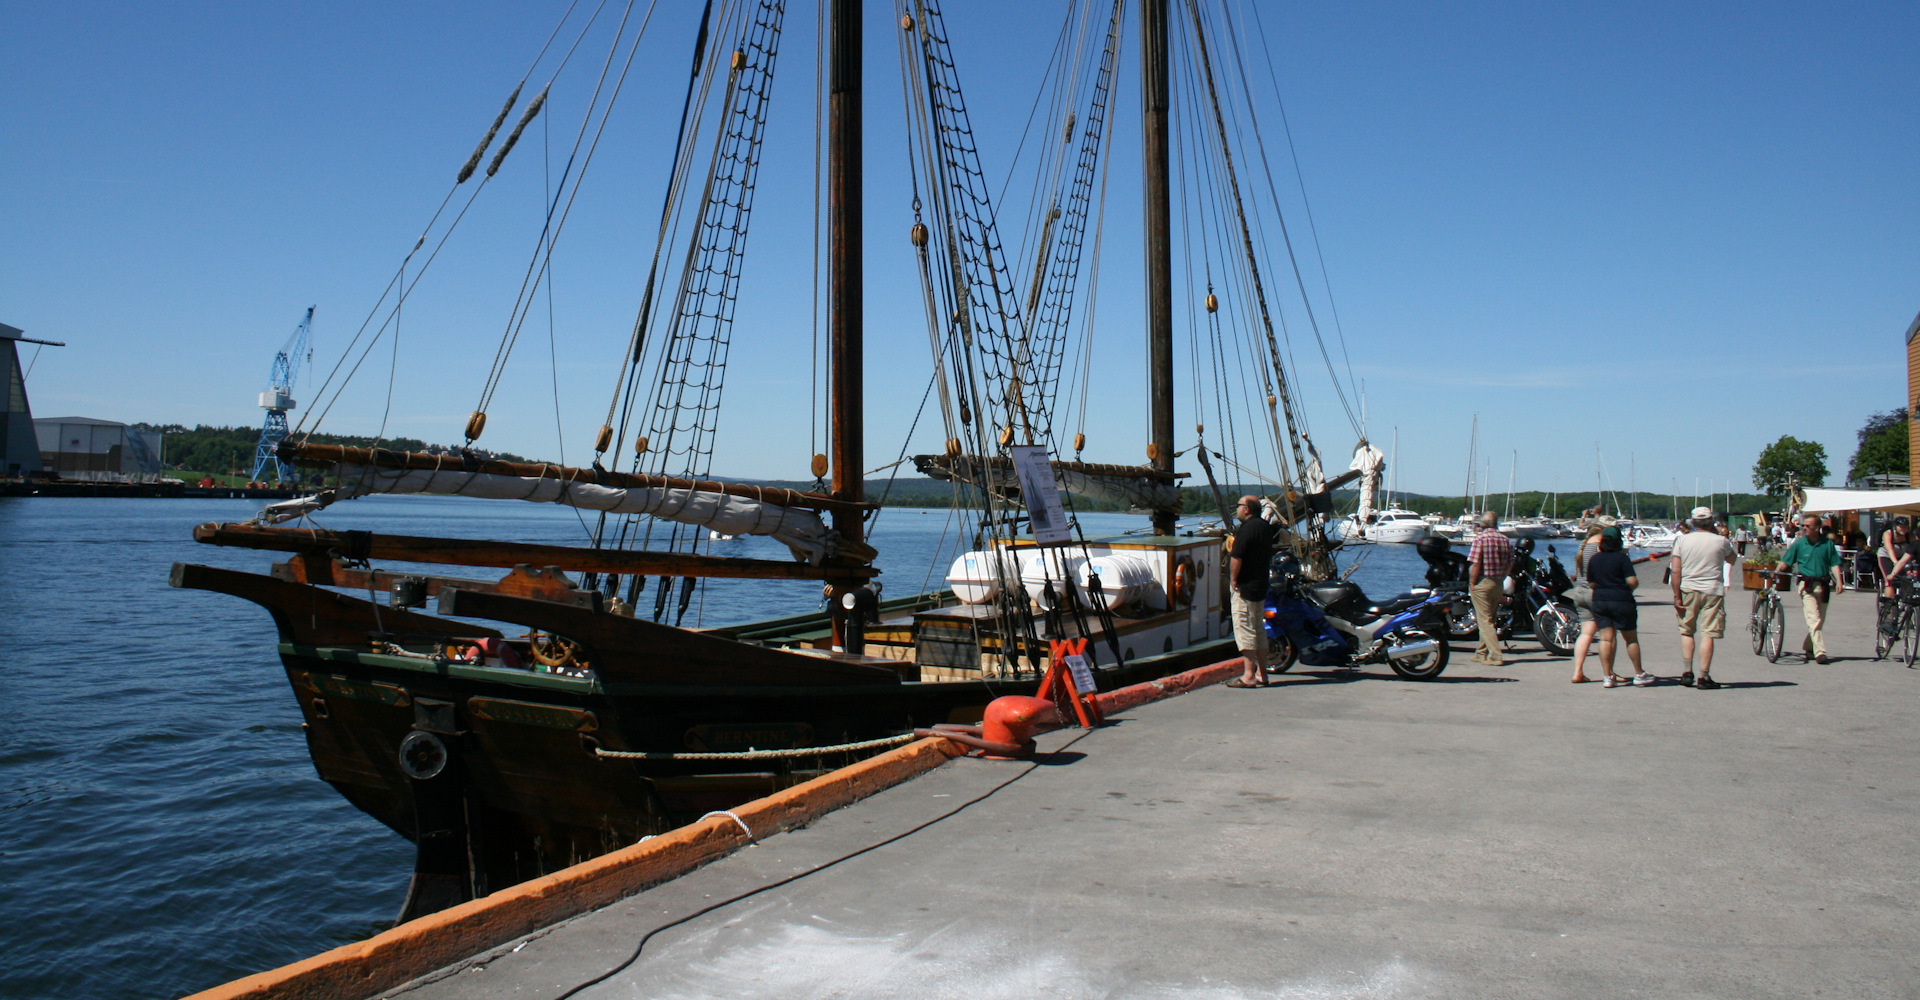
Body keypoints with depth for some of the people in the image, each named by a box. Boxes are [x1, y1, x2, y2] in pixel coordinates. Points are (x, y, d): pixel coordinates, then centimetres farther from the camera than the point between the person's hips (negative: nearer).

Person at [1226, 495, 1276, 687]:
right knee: (1259, 630, 13)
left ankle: (1248, 676, -7)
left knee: (1244, 630, -6)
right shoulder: (1266, 527, 13)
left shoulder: (1246, 528, -17)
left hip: (1245, 586, -10)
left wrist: (1234, 580, -11)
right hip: (1261, 585, 10)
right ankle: (1261, 674, 17)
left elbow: (1236, 557, -21)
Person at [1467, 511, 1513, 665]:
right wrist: (1500, 578, 14)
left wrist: (1472, 584, -9)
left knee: (1485, 620, -3)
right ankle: (1482, 653, 25)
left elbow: (1474, 564, -17)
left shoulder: (1480, 538, -12)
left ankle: (1495, 655, -11)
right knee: (1492, 619, 16)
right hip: (1498, 584, 6)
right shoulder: (1506, 540, 6)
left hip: (1482, 582, -6)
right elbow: (1509, 565, 6)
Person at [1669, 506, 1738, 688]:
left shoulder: (1682, 540, 0)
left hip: (1688, 590, 1)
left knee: (1687, 631, 13)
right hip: (1713, 591, -1)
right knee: (1708, 634, 0)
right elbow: (1731, 560, 21)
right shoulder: (1721, 541, -1)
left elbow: (1675, 570, -4)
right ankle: (1704, 675, -1)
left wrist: (1676, 596, 0)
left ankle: (1687, 672, 11)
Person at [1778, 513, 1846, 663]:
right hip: (1807, 585, -3)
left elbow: (1834, 563, 3)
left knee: (1820, 621, 11)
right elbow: (1785, 562, 2)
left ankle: (1807, 648, 27)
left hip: (1824, 586, 3)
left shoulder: (1828, 543, 4)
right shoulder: (1799, 543, 1)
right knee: (1814, 619, -13)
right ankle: (1820, 652, -18)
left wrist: (1839, 581, -9)